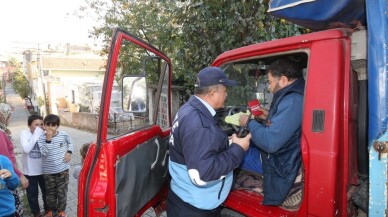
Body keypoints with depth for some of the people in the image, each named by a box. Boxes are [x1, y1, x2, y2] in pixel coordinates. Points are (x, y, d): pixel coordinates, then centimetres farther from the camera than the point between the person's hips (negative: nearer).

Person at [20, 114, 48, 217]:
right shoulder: (25, 133, -12)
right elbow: (26, 149, -28)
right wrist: (36, 135, -27)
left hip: (43, 169, 2)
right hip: (30, 171, -1)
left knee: (46, 191, 18)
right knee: (32, 193, 14)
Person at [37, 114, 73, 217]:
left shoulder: (63, 135, -8)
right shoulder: (41, 138, -12)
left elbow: (70, 142, 13)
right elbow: (44, 153, -22)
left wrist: (69, 152, -2)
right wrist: (48, 139, -28)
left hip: (63, 169, 0)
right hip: (48, 171, 0)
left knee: (62, 191, 11)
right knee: (50, 192, 16)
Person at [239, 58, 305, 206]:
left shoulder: (293, 101, -30)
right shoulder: (293, 97, 3)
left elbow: (270, 142, -33)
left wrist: (249, 123, -17)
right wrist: (269, 117, 8)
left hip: (279, 165, -10)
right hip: (281, 157, 10)